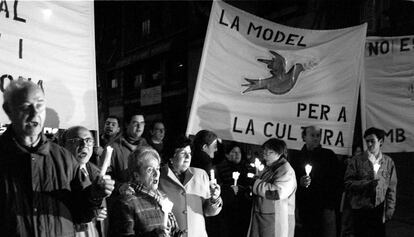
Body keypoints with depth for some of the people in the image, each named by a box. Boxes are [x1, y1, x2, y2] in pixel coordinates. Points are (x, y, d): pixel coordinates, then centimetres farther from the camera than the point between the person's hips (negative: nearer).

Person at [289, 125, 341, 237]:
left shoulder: (328, 155, 8)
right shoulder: (296, 156, 10)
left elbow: (337, 180, 5)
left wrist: (331, 205, -3)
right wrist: (299, 183, -13)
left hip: (324, 209, 0)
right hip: (303, 209, 1)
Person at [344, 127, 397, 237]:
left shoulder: (388, 162, 7)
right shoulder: (356, 160, 0)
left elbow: (392, 188, 9)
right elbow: (348, 183, -5)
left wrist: (390, 209, 2)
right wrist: (366, 184, -18)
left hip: (380, 211, 2)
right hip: (360, 210, -1)